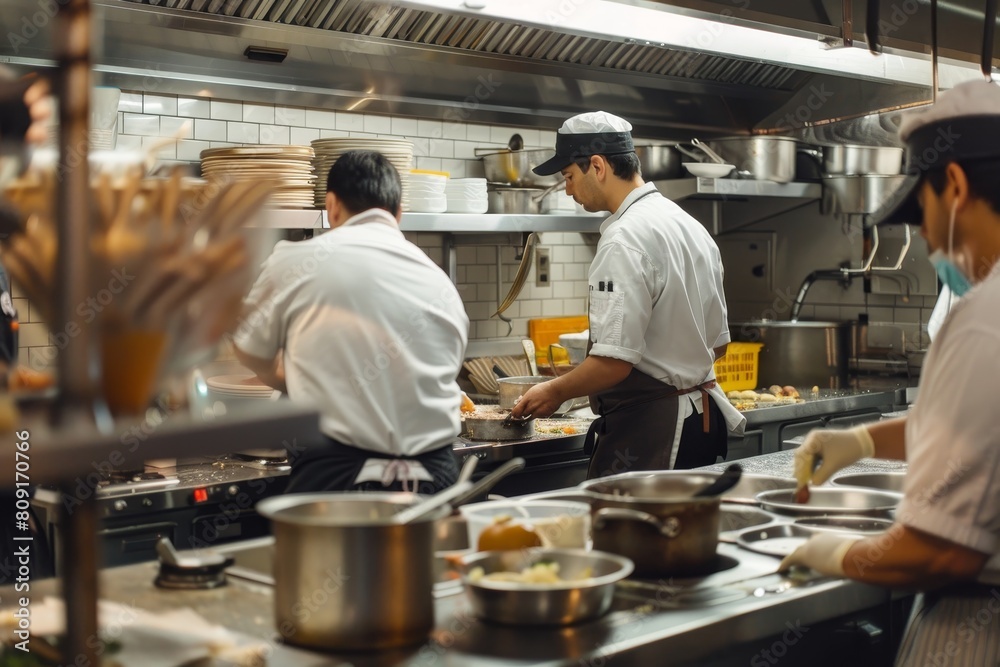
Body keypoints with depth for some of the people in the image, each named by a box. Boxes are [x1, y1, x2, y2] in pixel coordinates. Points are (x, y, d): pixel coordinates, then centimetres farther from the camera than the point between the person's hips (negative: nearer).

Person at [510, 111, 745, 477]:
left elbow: (614, 361, -23)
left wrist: (555, 392, -7)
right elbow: (717, 343, 19)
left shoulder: (624, 239, -18)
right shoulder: (691, 226, 13)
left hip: (649, 428, -10)